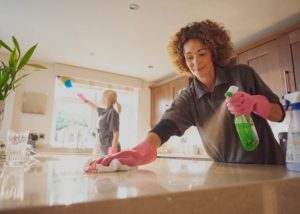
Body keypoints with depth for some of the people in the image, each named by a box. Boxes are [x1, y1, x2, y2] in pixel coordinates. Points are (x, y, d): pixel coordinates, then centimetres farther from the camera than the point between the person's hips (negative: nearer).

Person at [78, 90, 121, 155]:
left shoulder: (113, 112, -15)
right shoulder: (104, 111, 9)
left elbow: (116, 134, -18)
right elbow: (95, 107, 32)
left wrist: (113, 151, -22)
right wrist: (84, 99, 43)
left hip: (110, 149, -8)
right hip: (105, 149, 8)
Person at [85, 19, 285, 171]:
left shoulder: (242, 74, -9)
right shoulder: (189, 97, -6)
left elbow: (279, 113, -4)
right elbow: (167, 124, -25)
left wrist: (253, 103, -26)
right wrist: (141, 151, -44)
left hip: (267, 167, 0)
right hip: (229, 173, 1)